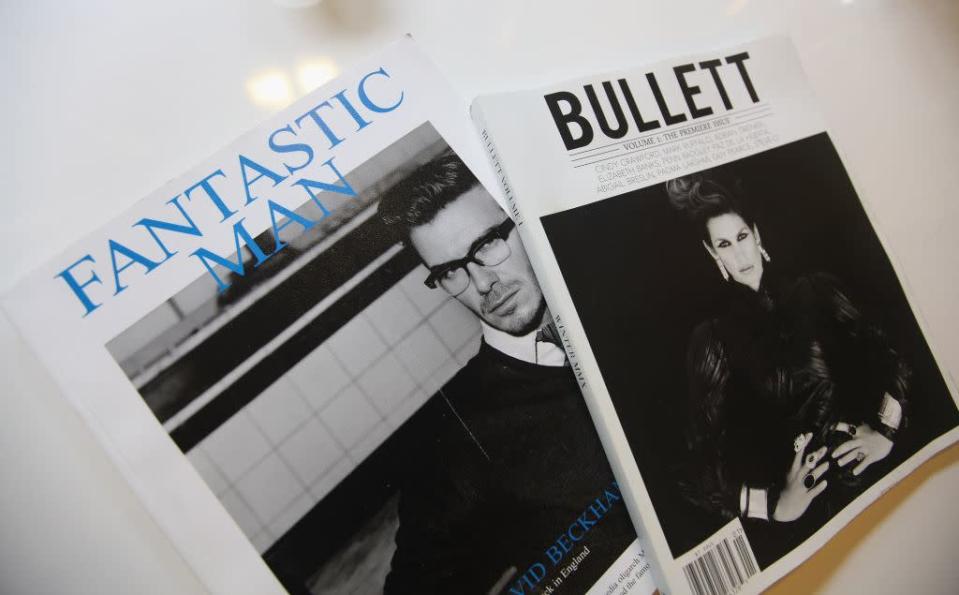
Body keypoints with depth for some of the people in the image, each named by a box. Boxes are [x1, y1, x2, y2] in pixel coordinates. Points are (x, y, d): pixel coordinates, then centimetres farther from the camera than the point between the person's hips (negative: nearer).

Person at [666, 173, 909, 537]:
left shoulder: (816, 290, 10)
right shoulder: (713, 340, 2)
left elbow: (887, 360, 12)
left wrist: (884, 431, -5)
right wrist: (776, 504, -14)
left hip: (878, 474, 2)